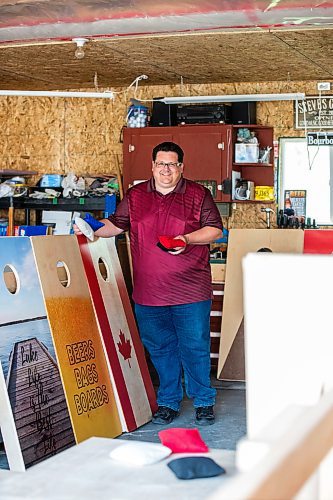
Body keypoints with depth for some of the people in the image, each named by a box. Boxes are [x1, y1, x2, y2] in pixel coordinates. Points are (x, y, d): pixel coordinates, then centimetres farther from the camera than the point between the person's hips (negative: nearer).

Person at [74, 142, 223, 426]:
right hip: (148, 292, 3)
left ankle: (204, 402, 16)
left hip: (191, 292, -3)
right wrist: (93, 233, 1)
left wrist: (187, 239, -14)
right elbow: (116, 224, 18)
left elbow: (215, 230, 1)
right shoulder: (136, 196, 10)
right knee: (159, 348, 11)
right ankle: (168, 402, 24)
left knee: (196, 347, 2)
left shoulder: (198, 195, 2)